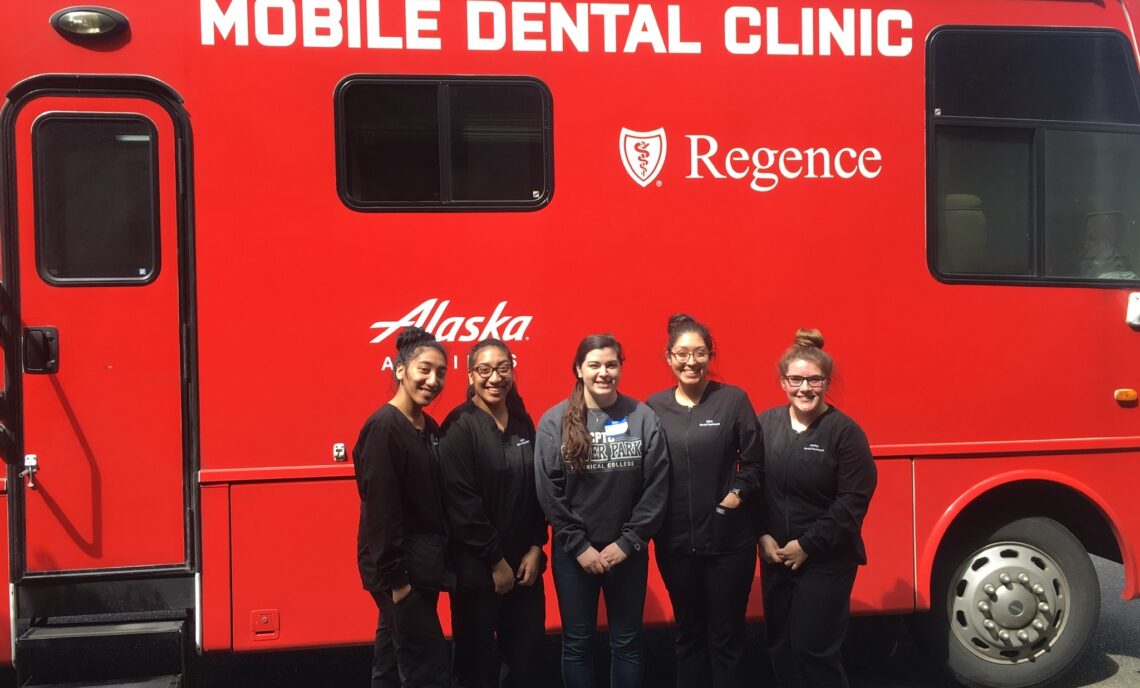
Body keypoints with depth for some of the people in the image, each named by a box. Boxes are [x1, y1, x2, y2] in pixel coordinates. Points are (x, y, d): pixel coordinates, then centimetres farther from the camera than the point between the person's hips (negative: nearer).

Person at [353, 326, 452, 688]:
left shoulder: (430, 428, 10)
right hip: (397, 569, -8)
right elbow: (380, 509, -19)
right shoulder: (383, 427, -15)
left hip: (422, 566, 8)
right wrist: (395, 577, -19)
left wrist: (440, 561, 9)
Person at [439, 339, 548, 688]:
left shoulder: (523, 421, 7)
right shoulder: (459, 426, -11)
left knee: (527, 651, 13)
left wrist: (535, 548, 0)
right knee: (478, 659, 7)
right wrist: (496, 560, -14)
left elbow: (537, 489, 10)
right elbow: (461, 502, -16)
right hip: (477, 566, -5)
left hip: (523, 561, 6)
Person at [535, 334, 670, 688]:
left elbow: (657, 487, -5)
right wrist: (579, 546, -10)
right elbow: (549, 493, -7)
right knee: (577, 643, 12)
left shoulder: (643, 418, -5)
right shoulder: (555, 422, -6)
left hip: (627, 551, 1)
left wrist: (628, 542, -8)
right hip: (573, 553, 0)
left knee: (627, 643, 13)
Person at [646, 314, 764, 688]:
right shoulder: (654, 406, 1)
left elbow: (755, 462, -1)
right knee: (688, 633, 17)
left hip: (728, 538, -2)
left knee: (726, 636, 8)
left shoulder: (733, 399, -5)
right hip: (675, 540, 2)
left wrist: (740, 493, -16)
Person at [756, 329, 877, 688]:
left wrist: (807, 544, -15)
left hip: (826, 561, -4)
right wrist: (762, 536, -7)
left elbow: (853, 500, -14)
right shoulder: (766, 423, 2)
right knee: (780, 645, 13)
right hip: (775, 557, 4)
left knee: (813, 649, -1)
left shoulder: (844, 431, -10)